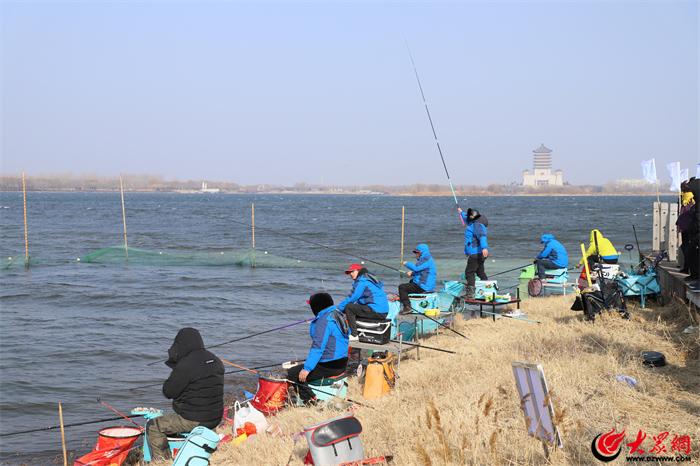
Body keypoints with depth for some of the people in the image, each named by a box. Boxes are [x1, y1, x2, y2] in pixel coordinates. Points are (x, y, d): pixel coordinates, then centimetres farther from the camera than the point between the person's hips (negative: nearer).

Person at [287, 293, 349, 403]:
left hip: (329, 366, -10)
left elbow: (318, 347, -23)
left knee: (292, 374, -7)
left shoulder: (324, 321, -18)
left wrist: (307, 368, -22)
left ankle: (311, 401, -13)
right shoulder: (338, 315, 12)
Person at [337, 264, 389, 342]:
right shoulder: (368, 279, 23)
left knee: (348, 307, -9)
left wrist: (338, 308, -2)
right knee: (355, 307, 27)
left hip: (376, 311, -10)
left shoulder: (362, 282, -8)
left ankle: (354, 335, -11)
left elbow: (351, 298, -12)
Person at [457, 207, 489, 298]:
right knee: (480, 271, 18)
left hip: (476, 253, -11)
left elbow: (482, 235, -31)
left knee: (469, 272, -12)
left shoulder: (477, 225, -16)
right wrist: (461, 212, 58)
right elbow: (467, 219, 41)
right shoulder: (473, 223, 17)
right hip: (476, 253, 11)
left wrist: (484, 247, -45)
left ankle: (470, 293, -16)